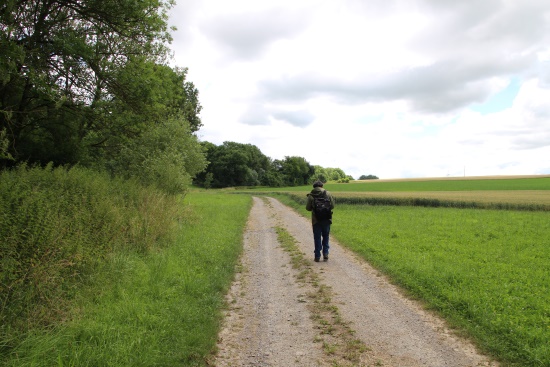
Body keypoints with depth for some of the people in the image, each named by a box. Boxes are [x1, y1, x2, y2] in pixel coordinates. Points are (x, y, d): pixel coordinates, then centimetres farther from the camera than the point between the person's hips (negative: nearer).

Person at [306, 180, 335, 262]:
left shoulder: (311, 195, -7)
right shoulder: (327, 193, -4)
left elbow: (308, 208, -3)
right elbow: (332, 206, -1)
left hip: (316, 220, -1)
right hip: (326, 219, 1)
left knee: (317, 238, 9)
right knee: (325, 237, 16)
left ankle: (317, 256, 11)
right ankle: (325, 254, 11)